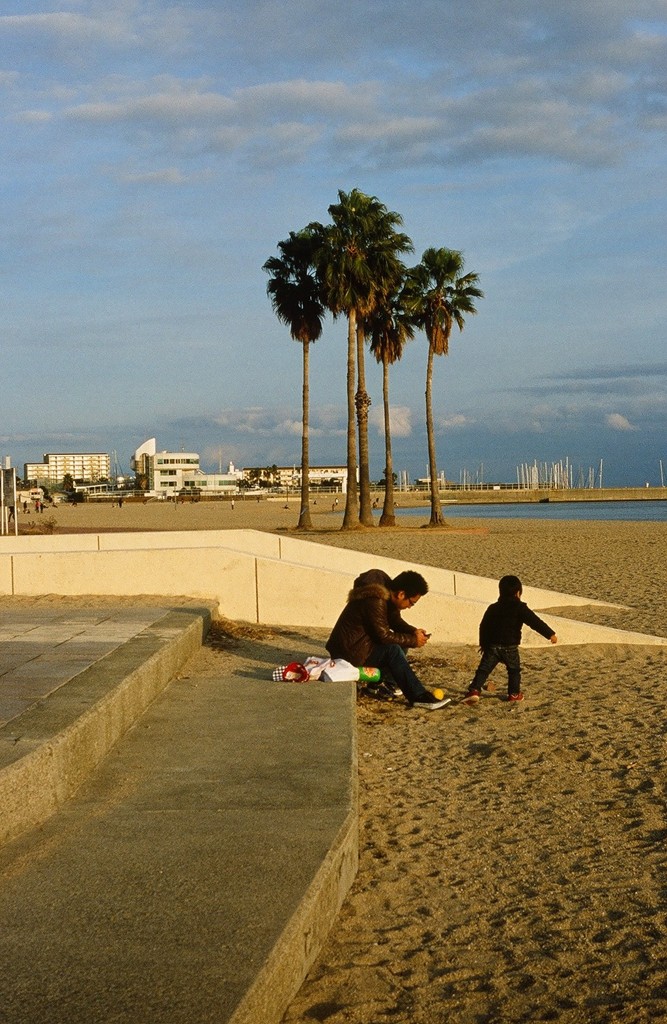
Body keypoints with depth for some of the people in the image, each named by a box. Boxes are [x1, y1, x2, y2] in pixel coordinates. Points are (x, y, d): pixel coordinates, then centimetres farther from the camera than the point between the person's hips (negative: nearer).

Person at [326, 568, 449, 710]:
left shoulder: (388, 595, 3)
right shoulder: (375, 601, -27)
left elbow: (396, 621, 14)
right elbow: (384, 636, -25)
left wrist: (414, 631, -6)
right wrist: (413, 640, -17)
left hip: (361, 643, 10)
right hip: (348, 651, -10)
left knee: (400, 644, 5)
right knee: (393, 650, -25)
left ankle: (386, 683, 5)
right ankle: (419, 697, -25)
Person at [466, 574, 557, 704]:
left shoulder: (493, 608, 9)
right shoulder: (520, 608, -5)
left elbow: (483, 627, 14)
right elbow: (535, 622, -11)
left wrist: (483, 644, 25)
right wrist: (550, 634, -10)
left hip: (492, 646, 3)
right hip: (510, 647, -3)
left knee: (484, 669, 1)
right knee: (514, 670, 16)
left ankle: (474, 690, -13)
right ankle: (514, 694, 16)